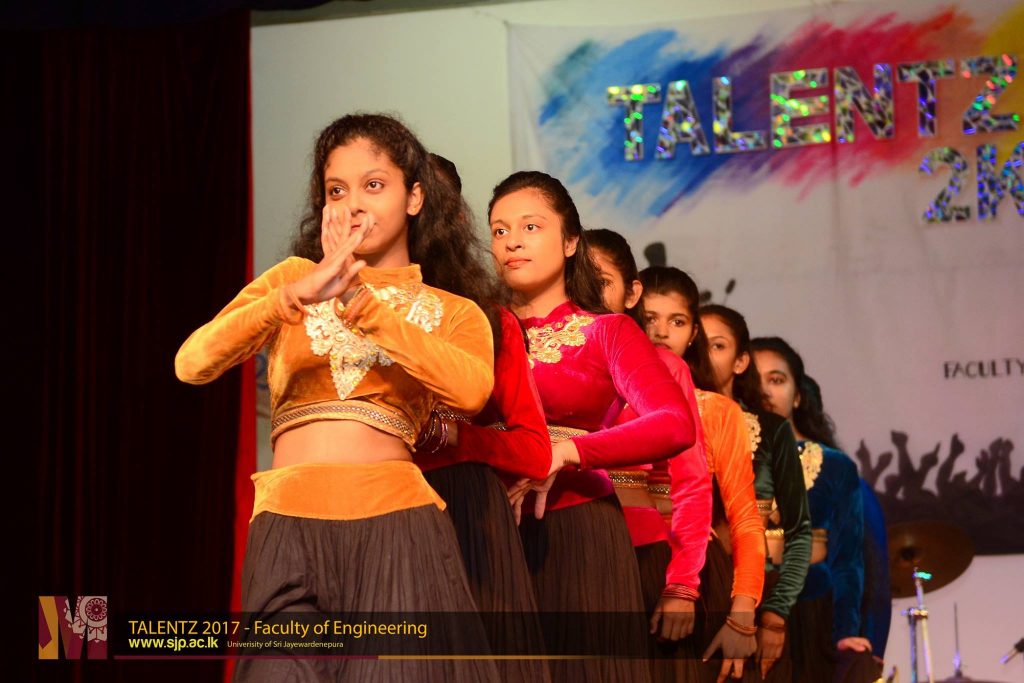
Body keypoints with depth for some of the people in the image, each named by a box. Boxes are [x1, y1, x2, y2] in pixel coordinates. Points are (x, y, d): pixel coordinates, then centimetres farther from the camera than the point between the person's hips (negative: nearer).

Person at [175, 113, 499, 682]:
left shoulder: (453, 313, 13)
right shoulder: (292, 277, 14)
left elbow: (472, 389, -12)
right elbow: (192, 364, -3)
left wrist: (359, 302, -15)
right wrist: (300, 294, -17)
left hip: (396, 528, 0)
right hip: (289, 528, 1)